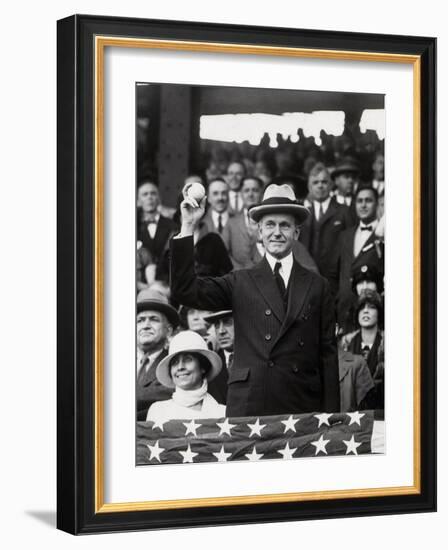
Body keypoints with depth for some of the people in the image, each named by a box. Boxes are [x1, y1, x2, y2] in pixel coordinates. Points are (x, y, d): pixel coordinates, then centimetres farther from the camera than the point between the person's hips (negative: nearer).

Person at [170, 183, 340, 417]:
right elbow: (185, 291, -2)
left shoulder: (316, 286, 11)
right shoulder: (241, 283, 10)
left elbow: (328, 354, 10)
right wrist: (187, 228, -7)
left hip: (303, 406, 1)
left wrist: (330, 417, 3)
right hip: (248, 406, -1)